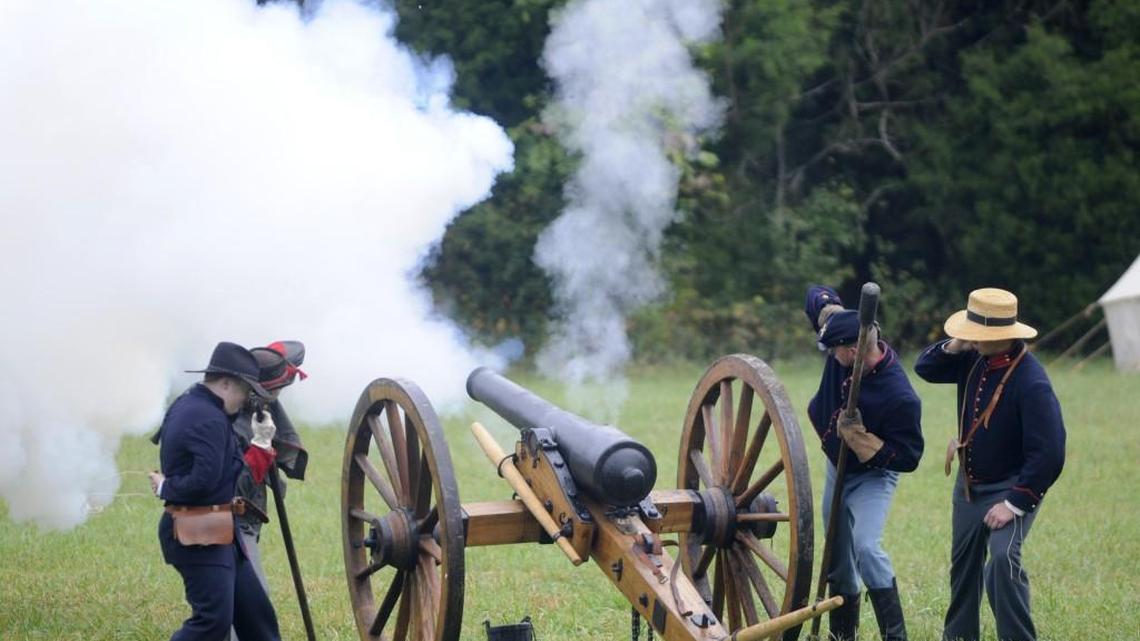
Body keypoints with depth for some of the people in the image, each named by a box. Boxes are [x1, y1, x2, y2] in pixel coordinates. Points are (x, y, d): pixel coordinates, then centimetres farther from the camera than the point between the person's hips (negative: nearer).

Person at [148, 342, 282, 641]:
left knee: (254, 610, 14)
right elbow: (204, 481, -26)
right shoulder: (209, 419, -20)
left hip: (216, 533, 11)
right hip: (201, 536, -11)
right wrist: (165, 489, -12)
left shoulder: (184, 405, 13)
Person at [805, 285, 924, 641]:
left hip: (872, 477, -8)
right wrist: (829, 307, -23)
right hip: (837, 468, 8)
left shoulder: (900, 397, -34)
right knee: (838, 555, 16)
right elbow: (818, 298, -1)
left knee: (865, 546, -28)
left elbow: (908, 458, -26)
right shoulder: (848, 339, -15)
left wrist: (860, 438, -33)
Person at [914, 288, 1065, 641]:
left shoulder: (1031, 383, -28)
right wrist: (951, 348, -13)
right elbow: (925, 368, 9)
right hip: (969, 485, 8)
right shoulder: (975, 359, -6)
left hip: (1011, 488, -8)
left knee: (1003, 559, -27)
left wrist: (1015, 504, -27)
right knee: (964, 563, 19)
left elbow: (1048, 454, -28)